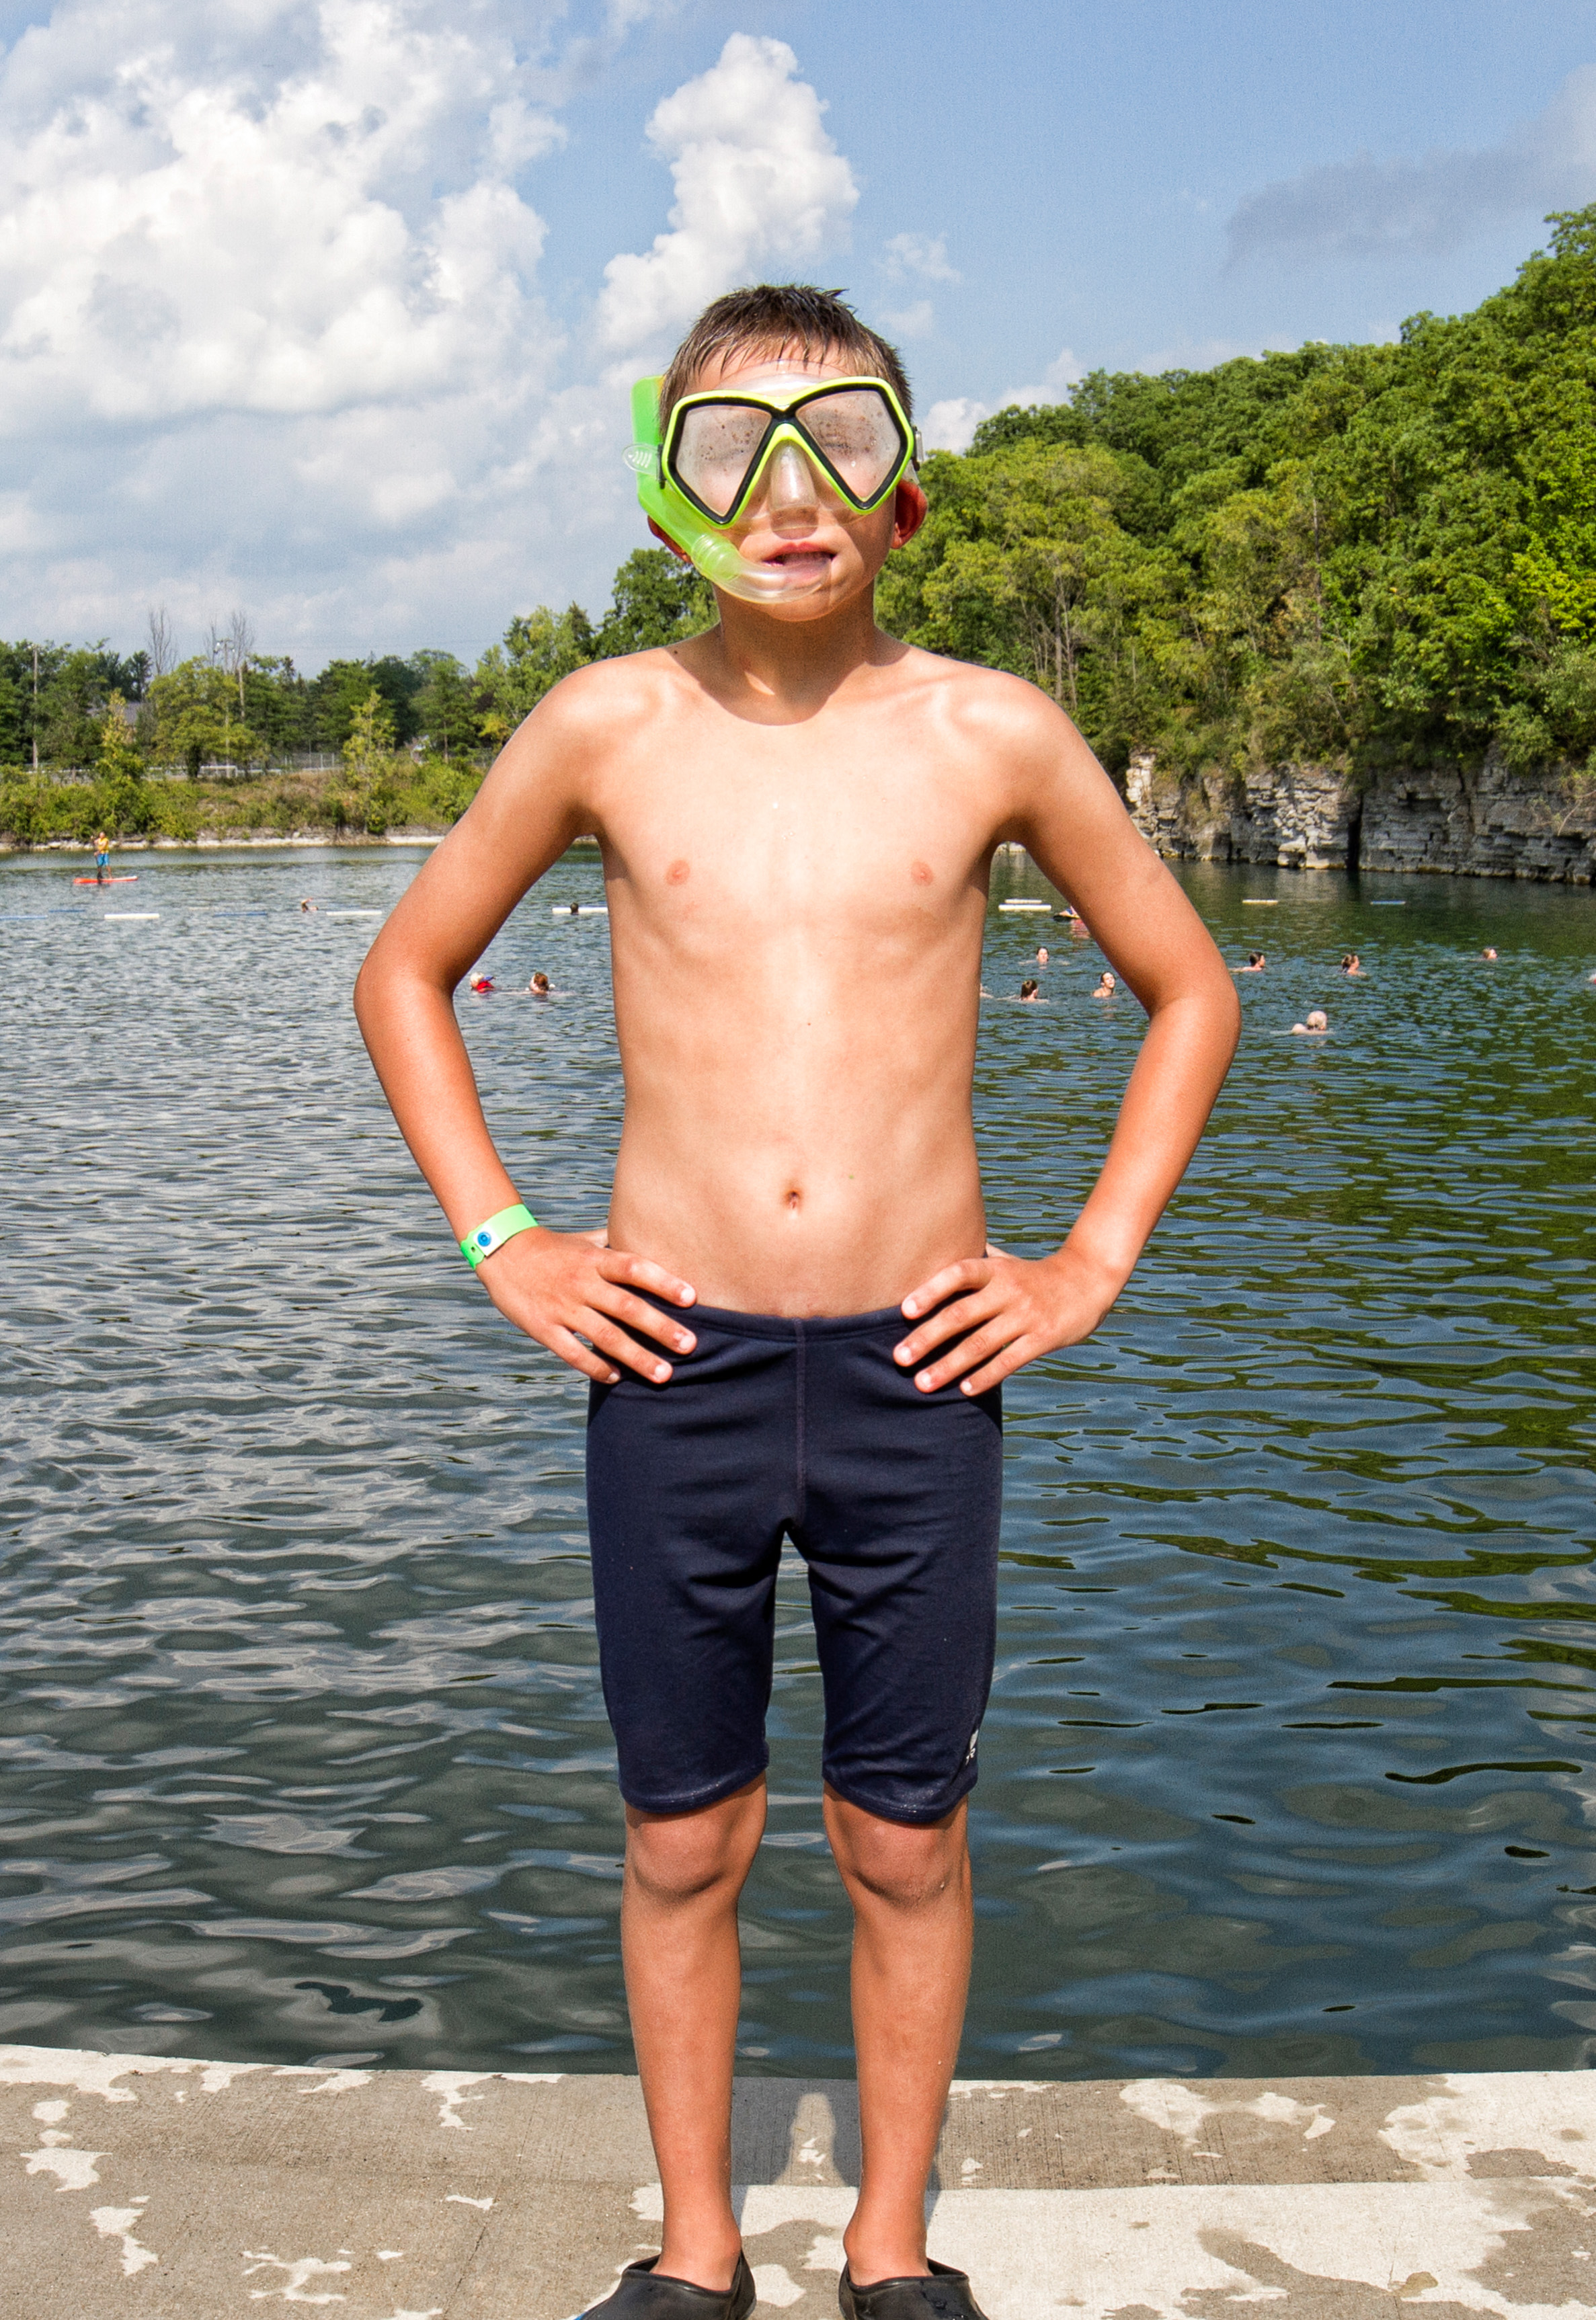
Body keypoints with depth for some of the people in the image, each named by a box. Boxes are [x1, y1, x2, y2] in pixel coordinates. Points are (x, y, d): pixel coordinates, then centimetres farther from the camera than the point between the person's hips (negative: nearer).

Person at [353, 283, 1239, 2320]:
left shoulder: (992, 735, -1)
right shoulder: (606, 727, -1)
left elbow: (1188, 988, 11)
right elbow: (405, 972, 12)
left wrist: (1096, 1263, 3)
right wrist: (502, 1244, 3)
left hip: (917, 1372, 0)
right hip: (672, 1367, 0)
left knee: (903, 1848, 12)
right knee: (683, 1847, 12)